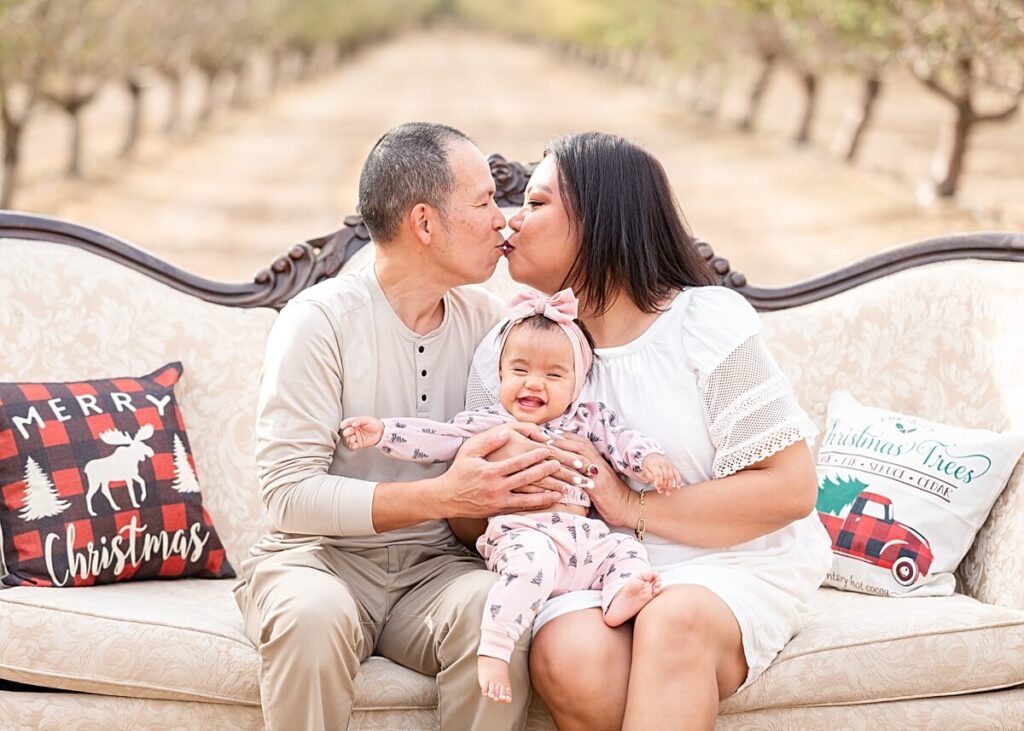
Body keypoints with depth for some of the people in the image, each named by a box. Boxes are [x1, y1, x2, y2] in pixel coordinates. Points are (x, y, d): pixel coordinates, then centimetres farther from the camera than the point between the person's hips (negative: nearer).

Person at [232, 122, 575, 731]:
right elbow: (288, 492, -16)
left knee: (495, 608, -30)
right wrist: (444, 495, -26)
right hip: (320, 554, -3)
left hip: (434, 565, 3)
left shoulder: (486, 319, 6)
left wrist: (542, 474, -15)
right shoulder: (320, 319, -10)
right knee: (315, 614, -37)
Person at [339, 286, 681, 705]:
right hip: (521, 533, -6)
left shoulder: (587, 419, 21)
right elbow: (438, 440, 10)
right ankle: (493, 650, -41)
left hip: (585, 537, 6)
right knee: (534, 559, -34)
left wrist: (650, 458, -4)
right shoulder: (488, 424, 12)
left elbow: (621, 439, 17)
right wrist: (382, 432, -1)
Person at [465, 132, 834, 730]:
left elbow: (793, 488, -12)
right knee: (569, 659, -31)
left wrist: (634, 506, -15)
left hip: (732, 562, -2)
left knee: (674, 622, -36)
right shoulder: (507, 353, 6)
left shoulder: (709, 321, -6)